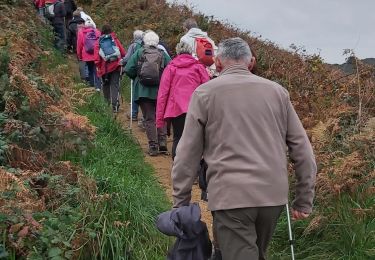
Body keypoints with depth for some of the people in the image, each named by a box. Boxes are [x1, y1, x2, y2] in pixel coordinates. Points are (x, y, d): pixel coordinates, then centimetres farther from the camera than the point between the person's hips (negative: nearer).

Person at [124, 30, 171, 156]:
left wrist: (136, 78, 14)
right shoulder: (162, 54, 1)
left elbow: (128, 70, -5)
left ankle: (153, 147, 1)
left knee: (149, 118, 4)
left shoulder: (139, 53, 0)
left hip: (143, 90, -1)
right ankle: (162, 144, 6)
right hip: (160, 90, 1)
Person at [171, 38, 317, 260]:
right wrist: (305, 200, 16)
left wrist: (181, 202, 8)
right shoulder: (277, 91, 11)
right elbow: (302, 150, 9)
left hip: (231, 195, -4)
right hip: (274, 194, 4)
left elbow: (187, 155, 0)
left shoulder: (205, 93, 2)